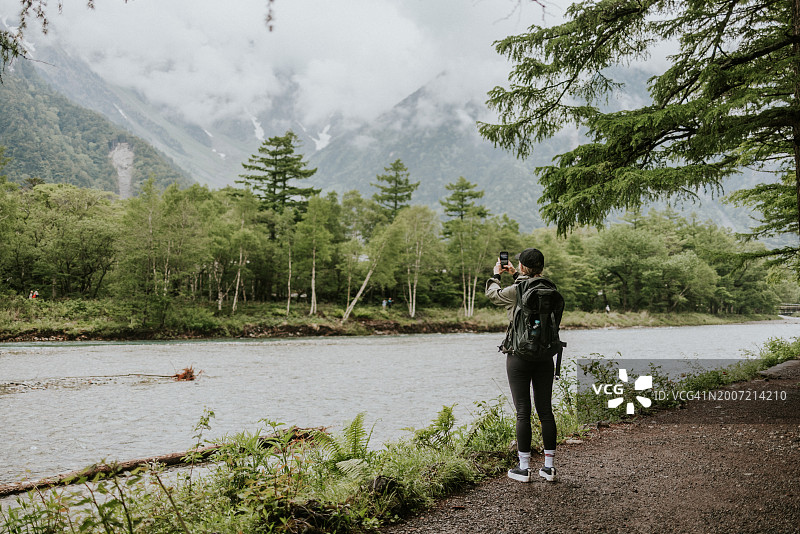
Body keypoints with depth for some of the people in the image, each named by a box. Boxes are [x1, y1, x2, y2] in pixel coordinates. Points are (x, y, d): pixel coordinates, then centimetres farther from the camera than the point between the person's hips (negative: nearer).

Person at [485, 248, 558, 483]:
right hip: (545, 357, 5)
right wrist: (516, 275, 33)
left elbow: (492, 294, 6)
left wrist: (496, 274, 24)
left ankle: (523, 468, 9)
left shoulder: (516, 291, -14)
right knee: (545, 411, 10)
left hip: (519, 356, -4)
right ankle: (549, 466, 17)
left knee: (523, 412, 2)